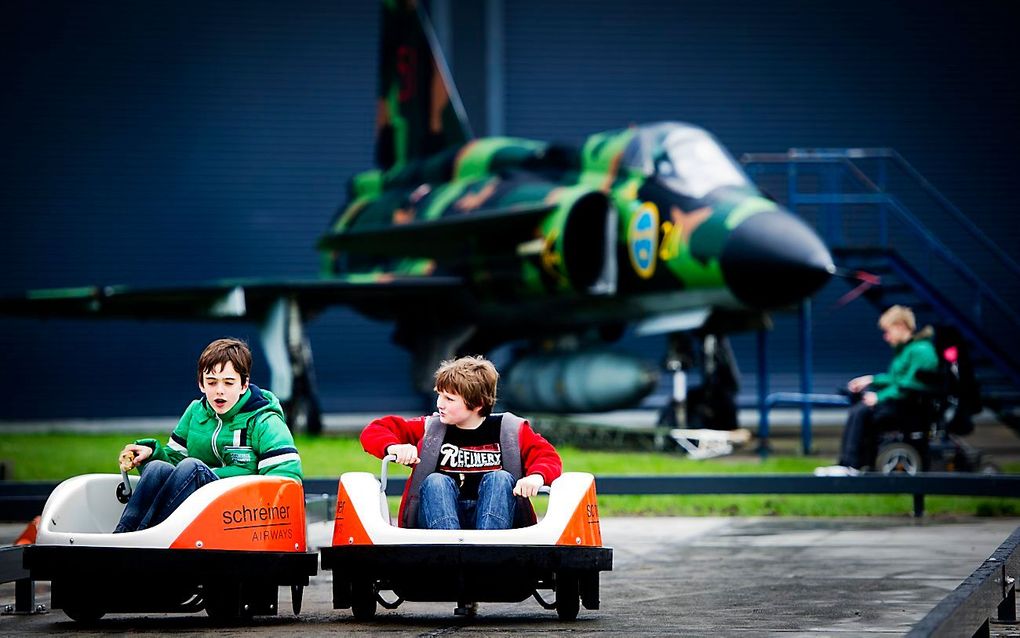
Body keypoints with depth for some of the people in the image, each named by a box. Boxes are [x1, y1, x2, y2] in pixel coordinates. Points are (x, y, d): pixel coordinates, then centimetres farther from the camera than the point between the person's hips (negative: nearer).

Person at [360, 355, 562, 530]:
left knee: (499, 478, -25)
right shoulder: (430, 429, 15)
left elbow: (548, 456, 0)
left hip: (497, 519, -1)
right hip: (438, 519, 1)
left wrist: (536, 476, -24)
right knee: (436, 481, -26)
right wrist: (394, 447, -10)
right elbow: (374, 431, 14)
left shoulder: (511, 430, 11)